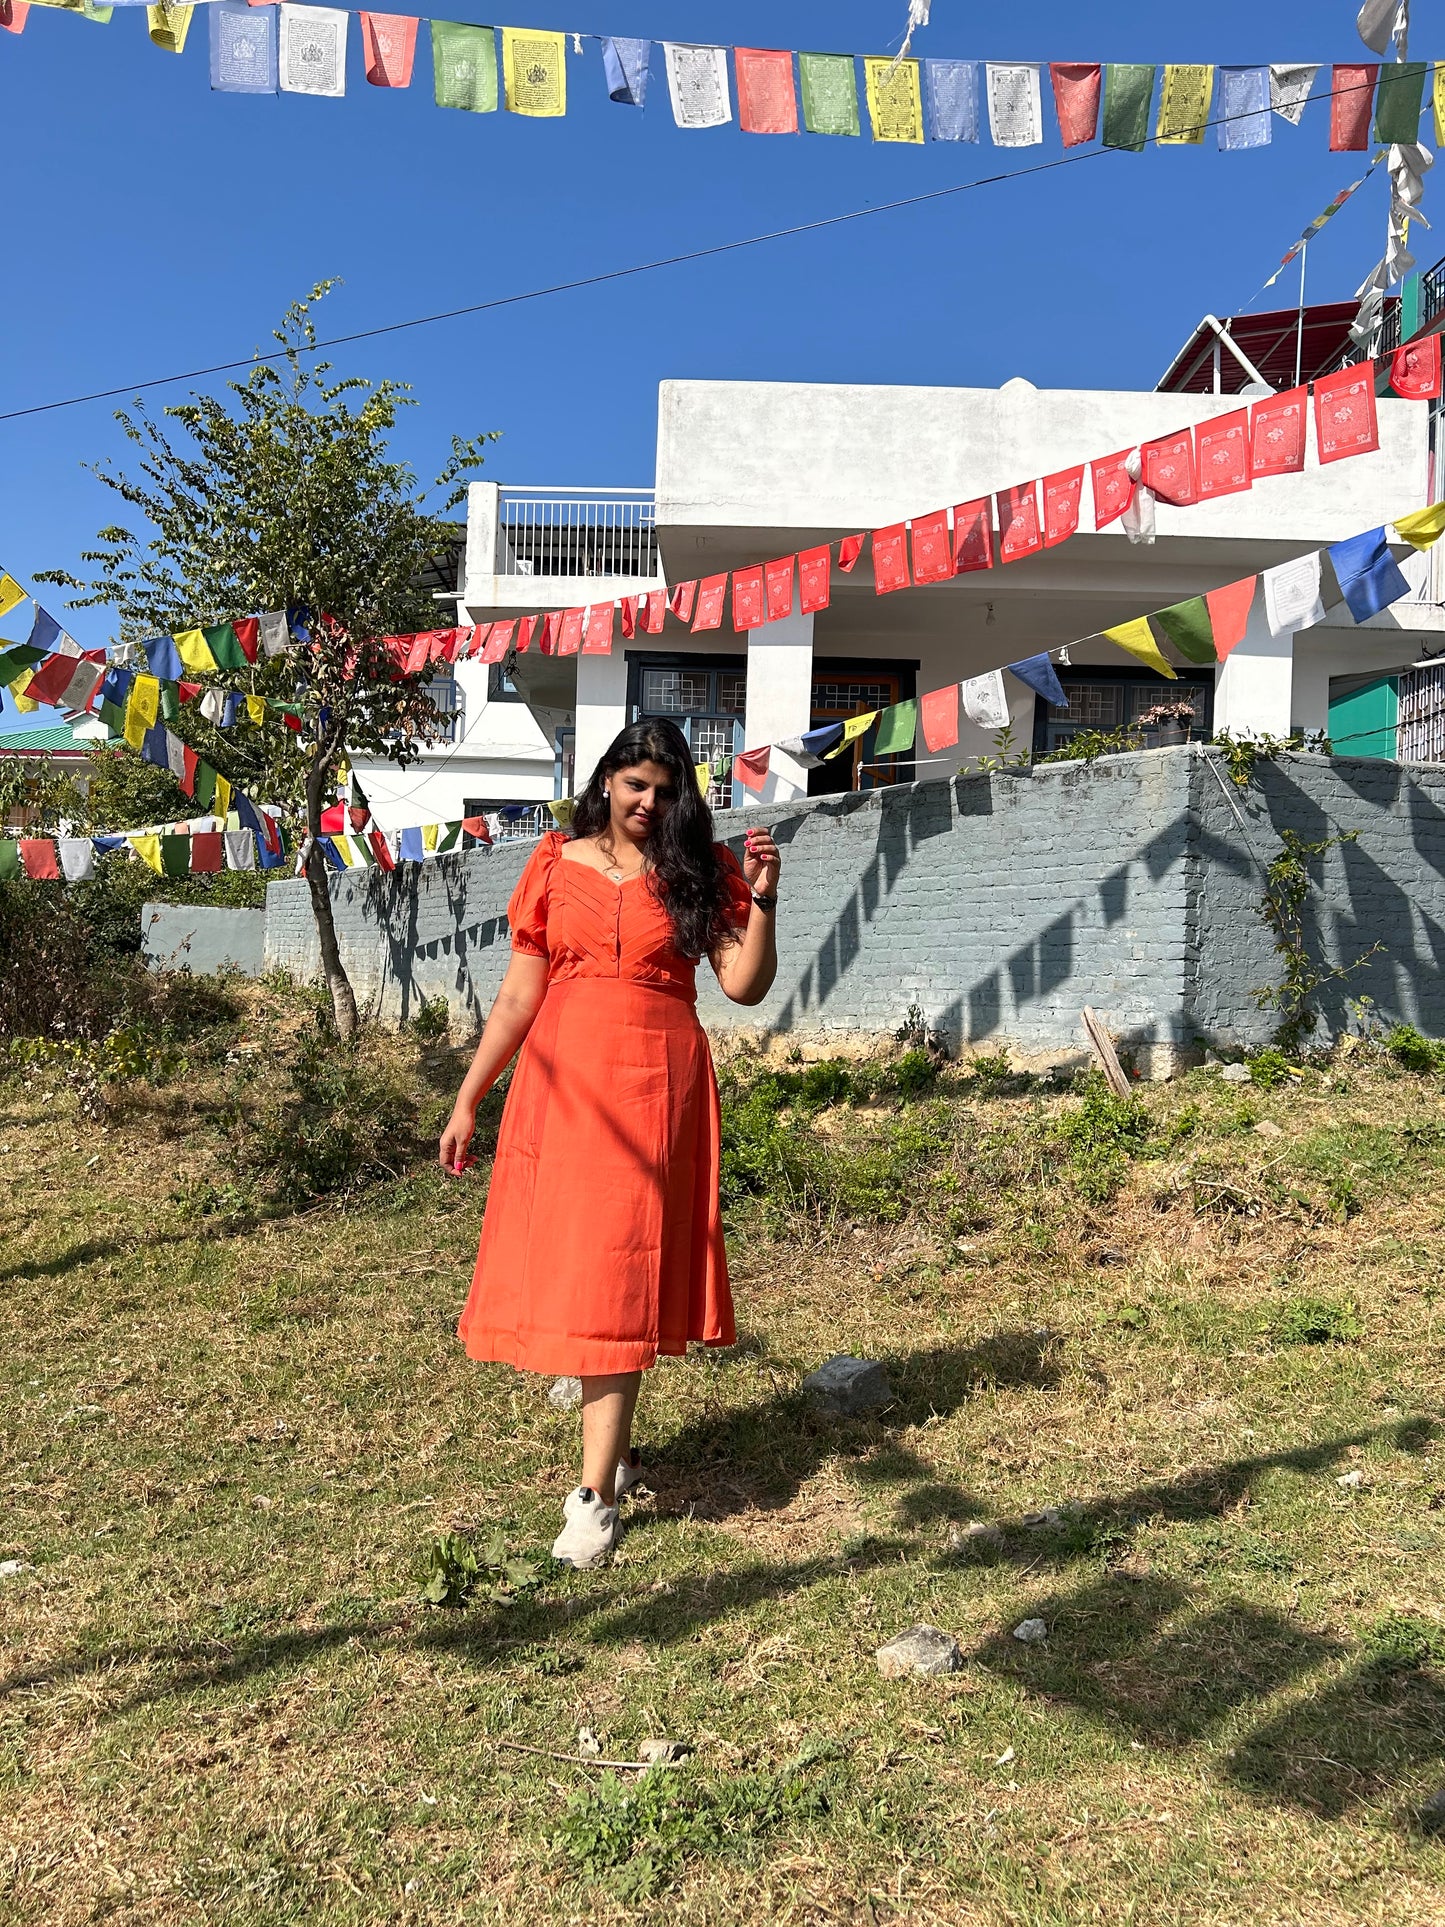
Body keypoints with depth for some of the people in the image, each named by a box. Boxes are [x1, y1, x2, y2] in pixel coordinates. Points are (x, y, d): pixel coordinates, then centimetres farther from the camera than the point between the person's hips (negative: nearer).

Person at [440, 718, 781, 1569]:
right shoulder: (557, 865, 8)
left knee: (616, 1274, -5)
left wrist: (762, 900, -15)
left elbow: (747, 986, -3)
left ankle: (597, 1493, 1)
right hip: (560, 1081, 3)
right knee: (563, 1265, 7)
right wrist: (469, 1098, 8)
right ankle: (615, 1446, 28)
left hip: (653, 1085, -2)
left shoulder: (700, 871, 5)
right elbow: (518, 995, 9)